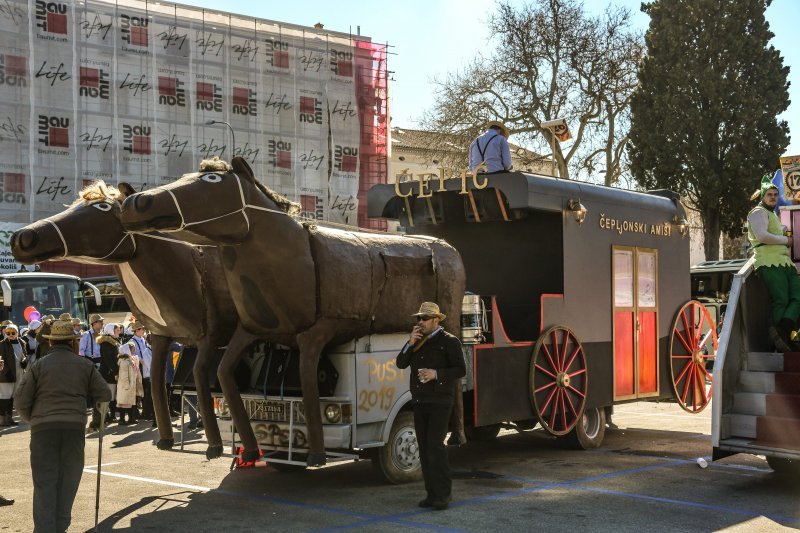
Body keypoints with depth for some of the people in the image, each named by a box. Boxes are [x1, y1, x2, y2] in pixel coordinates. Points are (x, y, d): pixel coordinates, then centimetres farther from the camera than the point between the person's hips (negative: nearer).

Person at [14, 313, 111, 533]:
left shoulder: (39, 366, 2)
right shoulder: (85, 366, 6)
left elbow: (22, 402, 1)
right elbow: (104, 396, 6)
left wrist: (33, 420, 19)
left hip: (43, 428, -1)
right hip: (74, 427, 1)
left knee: (44, 481, 0)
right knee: (67, 480, 12)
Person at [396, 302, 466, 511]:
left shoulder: (449, 341, -6)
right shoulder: (417, 341, 13)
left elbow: (460, 370, -11)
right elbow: (401, 363, 4)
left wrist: (436, 374, -24)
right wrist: (410, 343, -10)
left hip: (440, 402, -6)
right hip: (420, 402, 6)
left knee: (435, 446, -14)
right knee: (425, 448, 5)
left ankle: (444, 493, -6)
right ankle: (433, 493, 11)